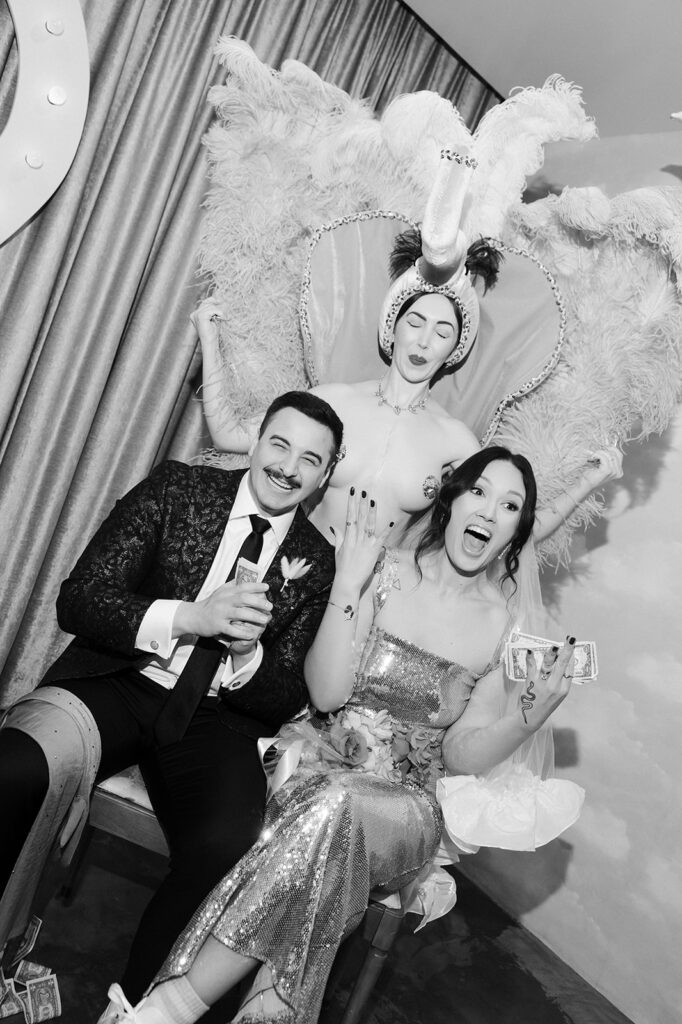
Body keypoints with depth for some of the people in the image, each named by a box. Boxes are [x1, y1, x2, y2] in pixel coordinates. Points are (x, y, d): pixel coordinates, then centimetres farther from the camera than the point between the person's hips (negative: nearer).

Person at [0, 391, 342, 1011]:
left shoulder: (317, 563, 5)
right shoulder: (177, 488, 2)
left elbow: (284, 704, 6)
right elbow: (77, 599, -5)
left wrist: (245, 652, -16)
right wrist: (189, 617, -20)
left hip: (212, 719, 1)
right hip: (116, 681, 0)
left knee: (228, 845, -29)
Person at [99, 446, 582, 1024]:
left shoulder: (507, 624, 1)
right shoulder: (386, 572, -3)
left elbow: (462, 754, 3)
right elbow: (326, 693, -9)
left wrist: (534, 714, -14)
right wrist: (347, 584, -17)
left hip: (404, 801, 0)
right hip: (319, 761, 0)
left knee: (334, 810, -33)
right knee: (328, 811, -34)